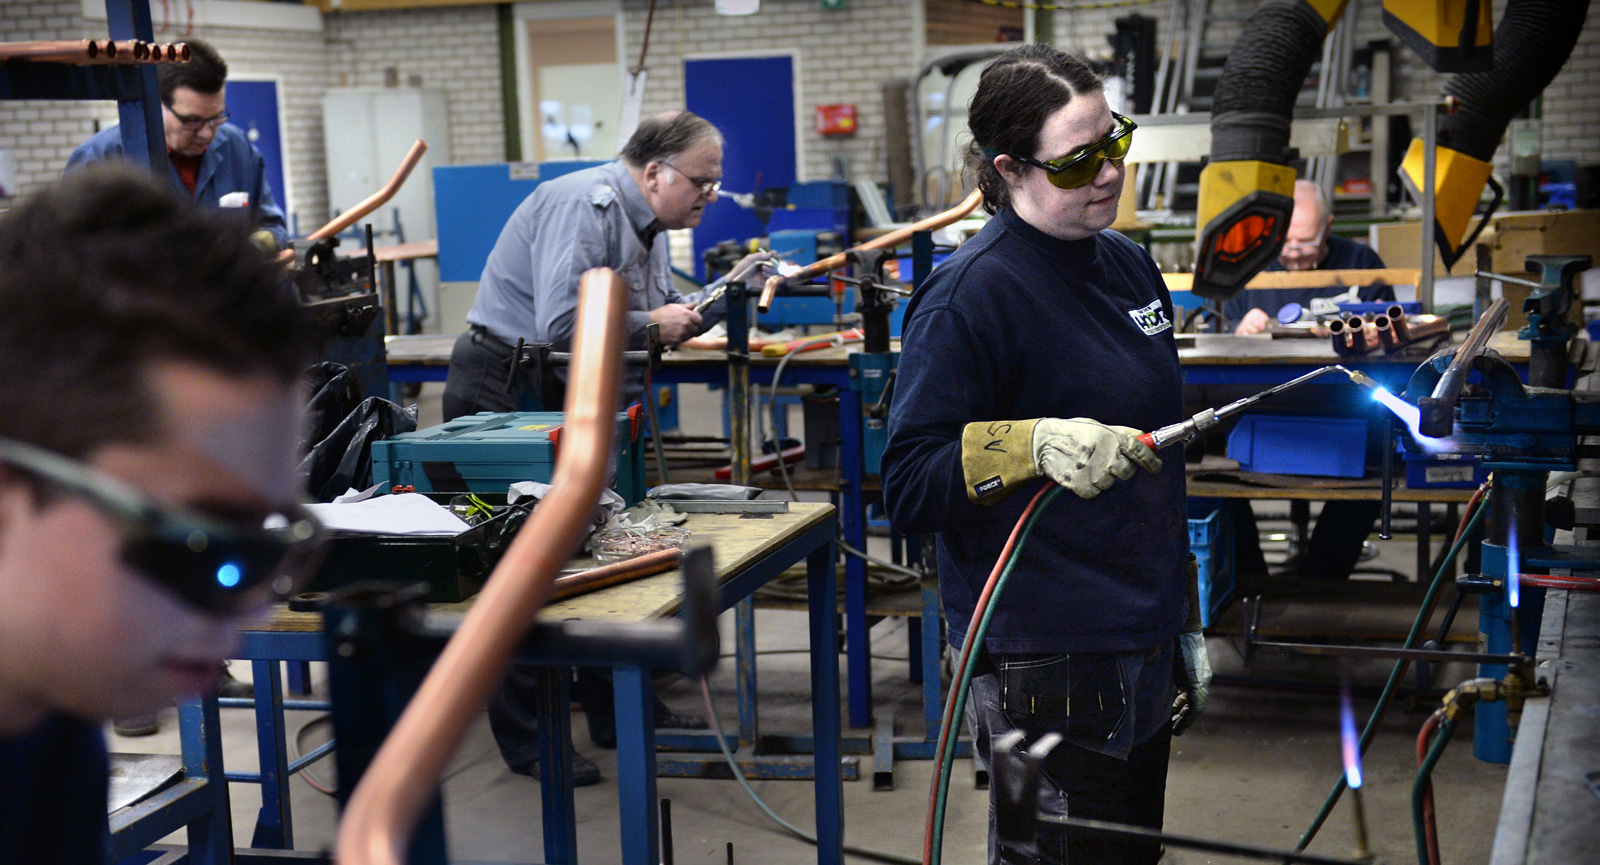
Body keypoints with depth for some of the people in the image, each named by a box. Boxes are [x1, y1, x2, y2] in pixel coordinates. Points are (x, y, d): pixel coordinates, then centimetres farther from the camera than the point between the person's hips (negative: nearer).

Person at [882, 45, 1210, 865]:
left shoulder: (1129, 265, 10)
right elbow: (907, 485, -17)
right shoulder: (972, 292, -15)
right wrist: (1033, 445, -32)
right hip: (1045, 673, -8)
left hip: (1143, 662, 8)